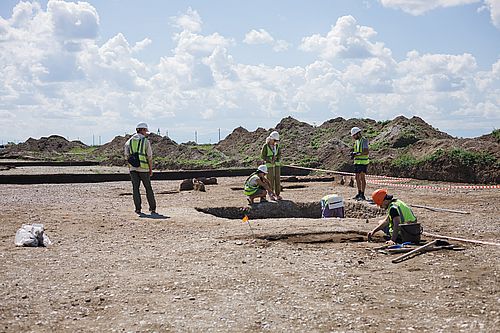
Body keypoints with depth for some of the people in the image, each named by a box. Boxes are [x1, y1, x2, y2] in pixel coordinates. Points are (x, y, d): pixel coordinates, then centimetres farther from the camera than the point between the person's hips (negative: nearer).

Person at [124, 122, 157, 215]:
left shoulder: (129, 141, 7)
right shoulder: (146, 141, -5)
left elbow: (127, 156, 6)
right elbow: (149, 157, -6)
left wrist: (130, 167, 12)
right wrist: (151, 169, 1)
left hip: (133, 168, 3)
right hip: (143, 168, -3)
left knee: (135, 188, 5)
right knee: (148, 188, 6)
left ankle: (138, 209, 1)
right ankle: (152, 209, 8)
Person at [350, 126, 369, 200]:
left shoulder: (364, 141, -11)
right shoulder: (357, 141, 16)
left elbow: (366, 152, -21)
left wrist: (356, 154, -22)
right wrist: (353, 154, 3)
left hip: (363, 162, -9)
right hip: (357, 162, 9)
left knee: (362, 178, -10)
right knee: (357, 178, 11)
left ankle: (362, 195, -10)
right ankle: (359, 194, 19)